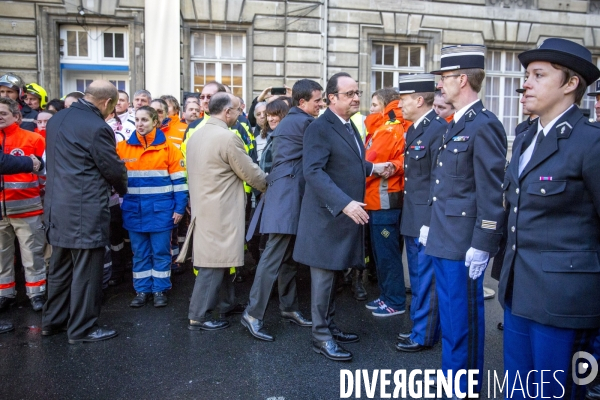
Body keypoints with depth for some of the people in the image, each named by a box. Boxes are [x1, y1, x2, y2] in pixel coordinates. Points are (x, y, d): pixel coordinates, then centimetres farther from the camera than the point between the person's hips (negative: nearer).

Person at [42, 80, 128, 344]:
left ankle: (53, 320, 31)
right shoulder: (97, 128, -17)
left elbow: (52, 161, 17)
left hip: (57, 206, 9)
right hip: (84, 210, -9)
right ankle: (82, 328, 13)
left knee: (60, 266, 19)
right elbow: (114, 169, -11)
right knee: (86, 270, 2)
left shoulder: (56, 120, 9)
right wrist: (124, 190, 9)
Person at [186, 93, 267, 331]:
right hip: (220, 210, -9)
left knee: (217, 258, 19)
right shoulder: (228, 137, -18)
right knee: (214, 262, -1)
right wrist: (270, 185, 7)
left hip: (203, 206, 9)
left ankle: (228, 302, 34)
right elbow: (251, 173, -11)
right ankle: (199, 317, 7)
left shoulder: (196, 135, 9)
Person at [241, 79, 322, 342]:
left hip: (290, 194, 10)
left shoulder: (289, 121, 20)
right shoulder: (303, 122, -9)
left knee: (288, 256, 13)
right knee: (274, 256, -9)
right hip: (287, 194, -10)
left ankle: (289, 308, 22)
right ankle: (253, 314, -4)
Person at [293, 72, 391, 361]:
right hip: (327, 215, -9)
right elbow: (313, 171, -26)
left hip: (346, 214, 9)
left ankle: (329, 326, 29)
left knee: (333, 274, 16)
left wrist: (372, 168, 14)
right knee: (324, 275, 1)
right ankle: (321, 337, 12)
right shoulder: (320, 128, -15)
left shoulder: (349, 127, 15)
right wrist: (344, 203, -33)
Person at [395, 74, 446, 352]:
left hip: (427, 221, -9)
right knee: (418, 278, 19)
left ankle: (424, 335, 18)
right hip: (412, 219, 9)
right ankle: (420, 327, 34)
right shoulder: (413, 129, 12)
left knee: (425, 279, 3)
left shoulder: (438, 130, -16)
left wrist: (432, 223, -19)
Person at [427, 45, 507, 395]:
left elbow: (492, 192, -19)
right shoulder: (456, 125, 14)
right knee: (451, 321, 20)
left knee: (463, 324, 5)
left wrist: (482, 246, -18)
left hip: (465, 246, -9)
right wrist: (431, 225, 19)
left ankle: (465, 388, 23)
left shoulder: (484, 125, -15)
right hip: (445, 240, 10)